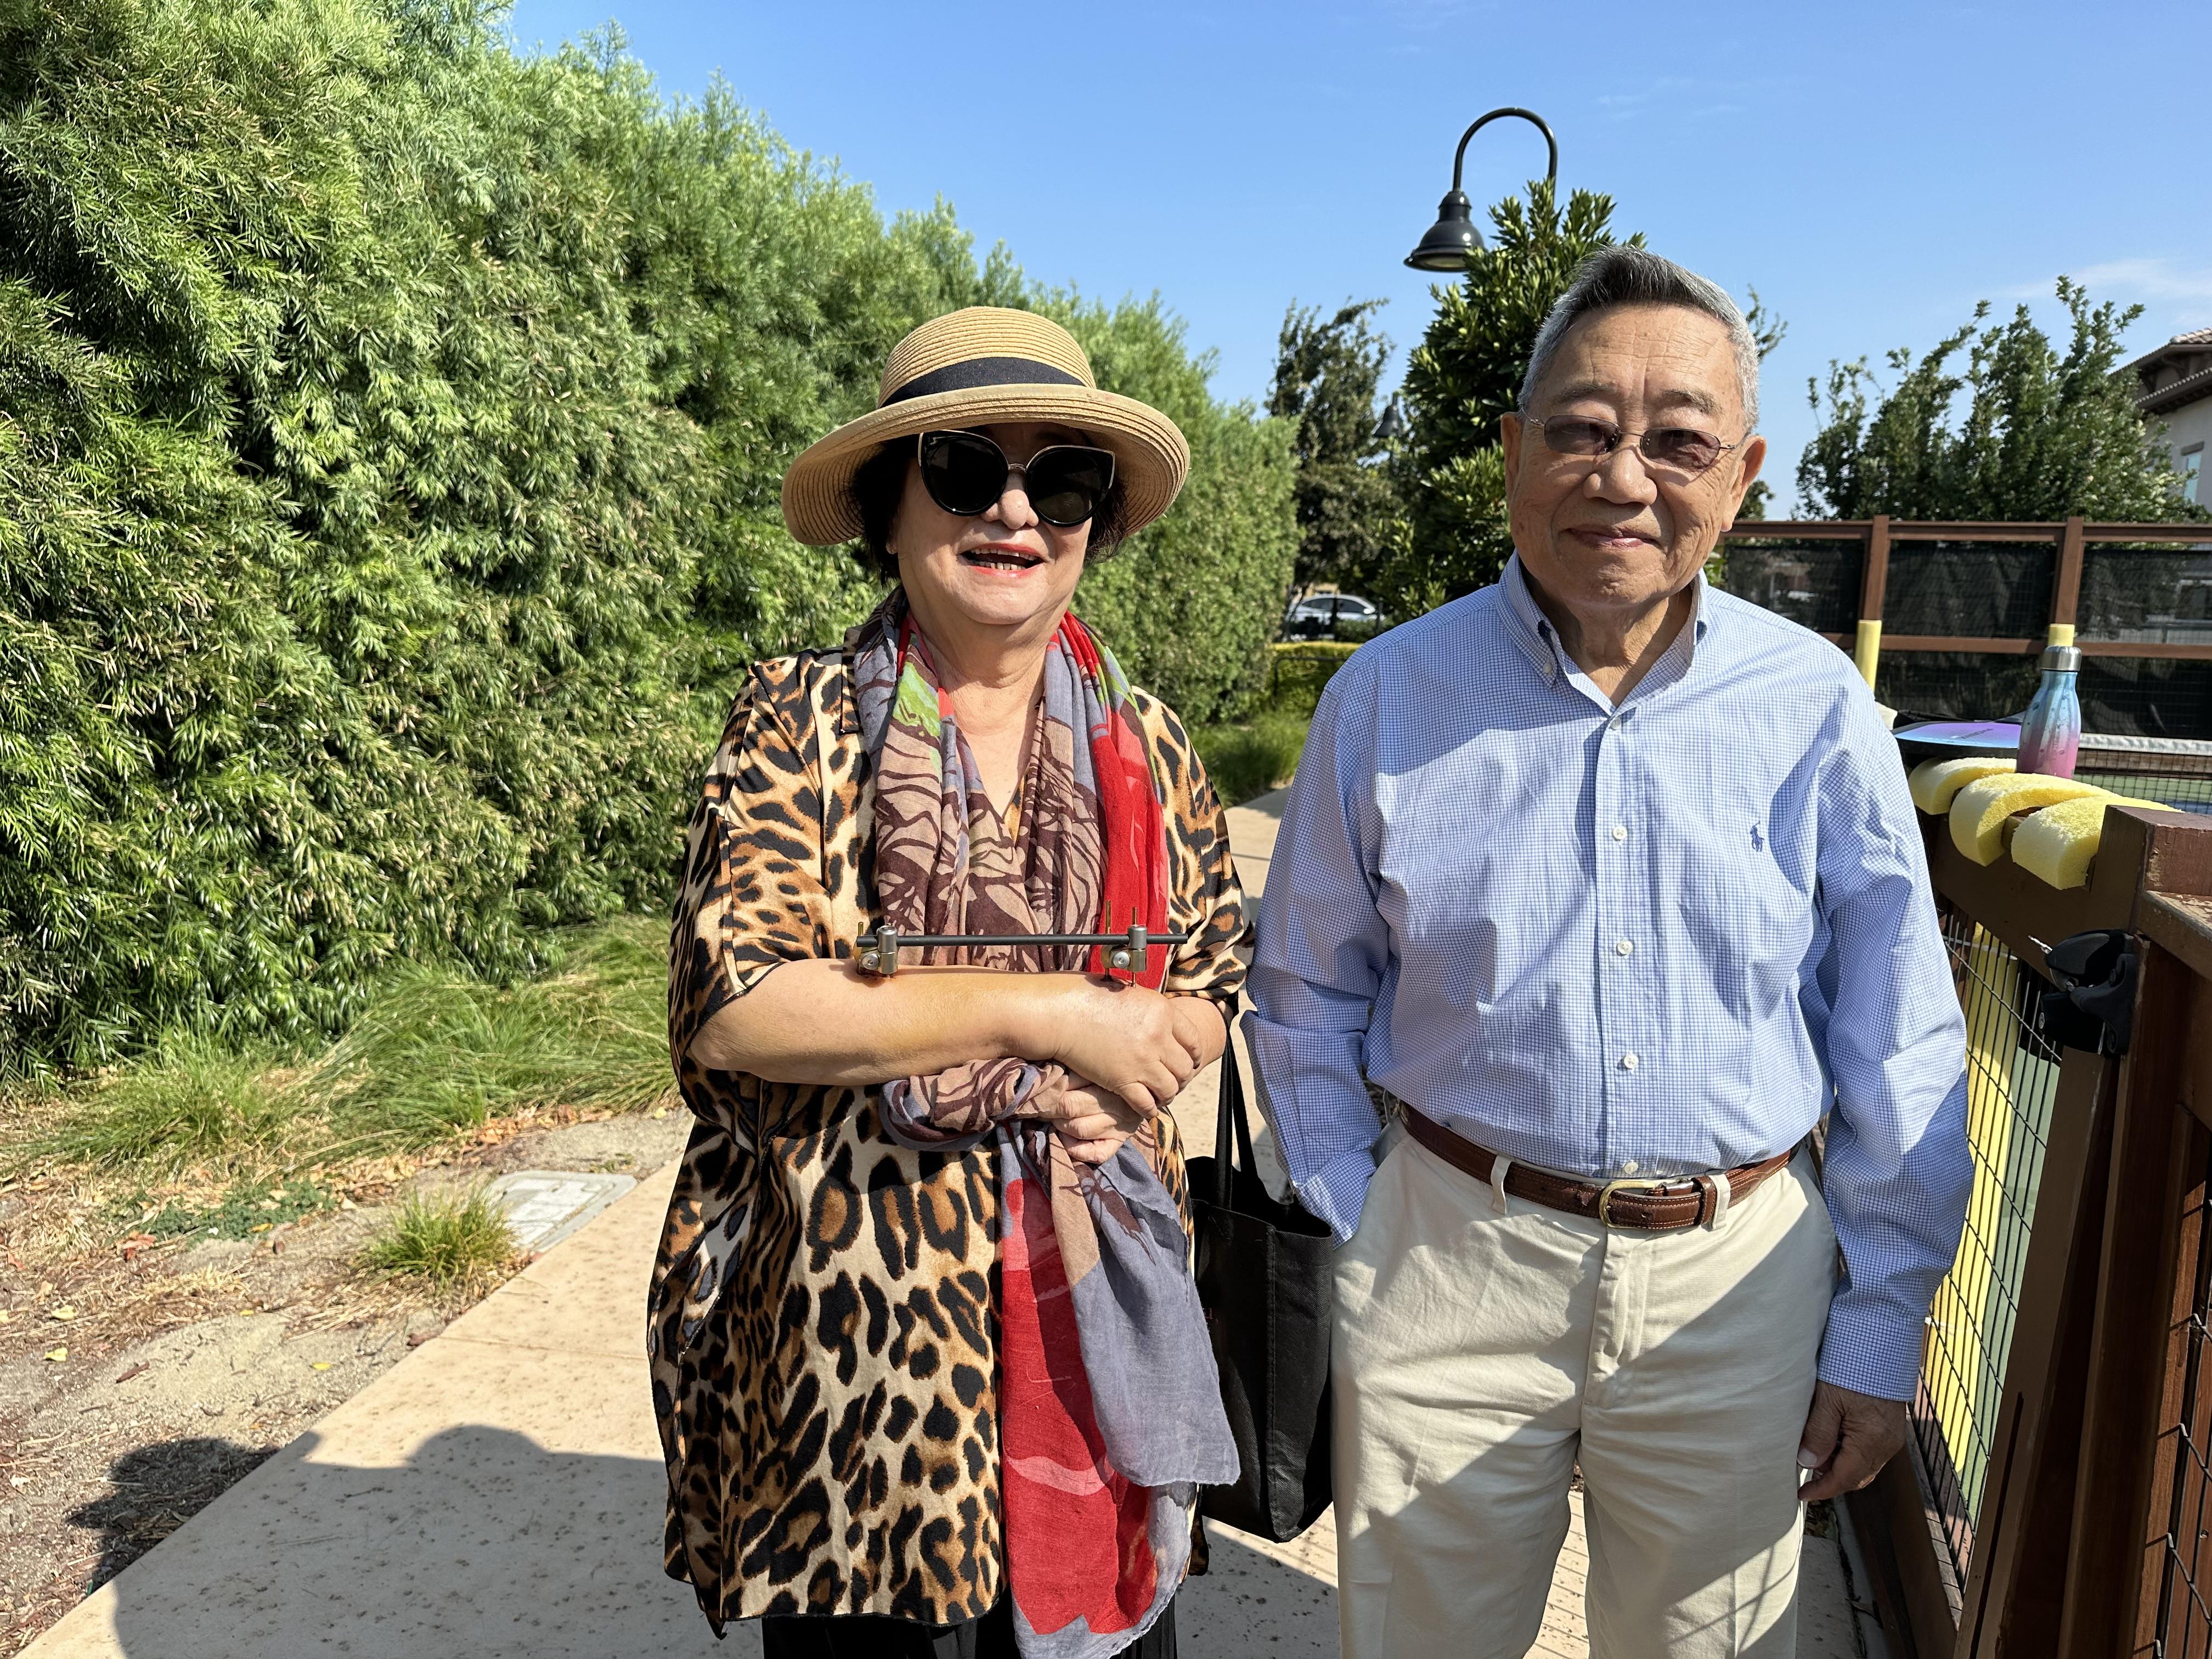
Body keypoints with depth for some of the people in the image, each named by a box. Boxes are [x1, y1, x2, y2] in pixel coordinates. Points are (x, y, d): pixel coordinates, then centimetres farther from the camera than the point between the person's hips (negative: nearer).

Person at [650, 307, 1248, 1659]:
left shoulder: (1146, 744, 4)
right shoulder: (801, 719, -7)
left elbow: (1211, 988, 11)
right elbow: (729, 1007, -17)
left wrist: (1121, 1073, -12)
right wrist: (1045, 1009, -21)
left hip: (1091, 1287, 3)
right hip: (846, 1305, -3)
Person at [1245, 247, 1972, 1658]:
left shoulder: (1820, 708, -5)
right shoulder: (1389, 697, -6)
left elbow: (1901, 1051, 2)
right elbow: (1308, 997, 3)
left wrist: (1882, 1327, 3)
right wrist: (1353, 1240, 0)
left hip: (1737, 1280, 1)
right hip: (1451, 1256, 0)